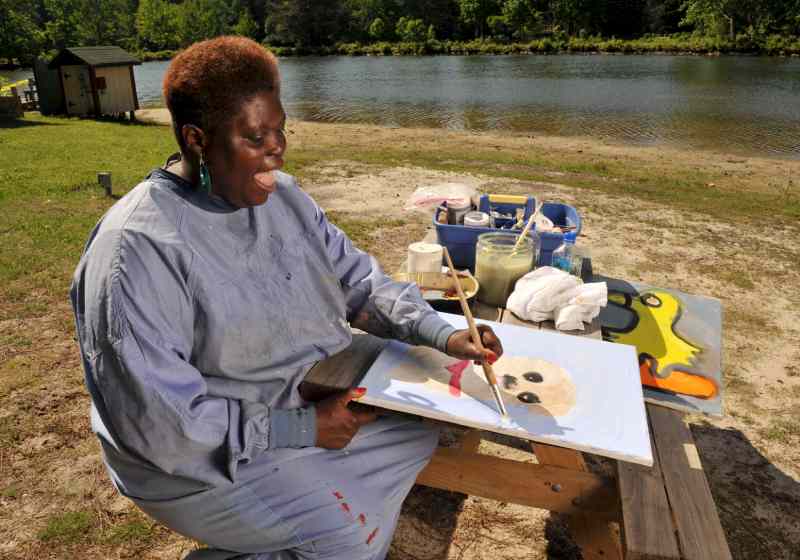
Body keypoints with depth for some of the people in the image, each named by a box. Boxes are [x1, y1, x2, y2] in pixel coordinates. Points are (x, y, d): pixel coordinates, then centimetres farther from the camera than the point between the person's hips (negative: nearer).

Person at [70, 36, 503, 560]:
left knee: (421, 424, 6)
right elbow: (159, 421, -26)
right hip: (206, 456, -7)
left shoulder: (280, 194, -2)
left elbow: (357, 277, 1)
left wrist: (440, 333, -13)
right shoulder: (137, 250, -26)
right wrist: (299, 429, -23)